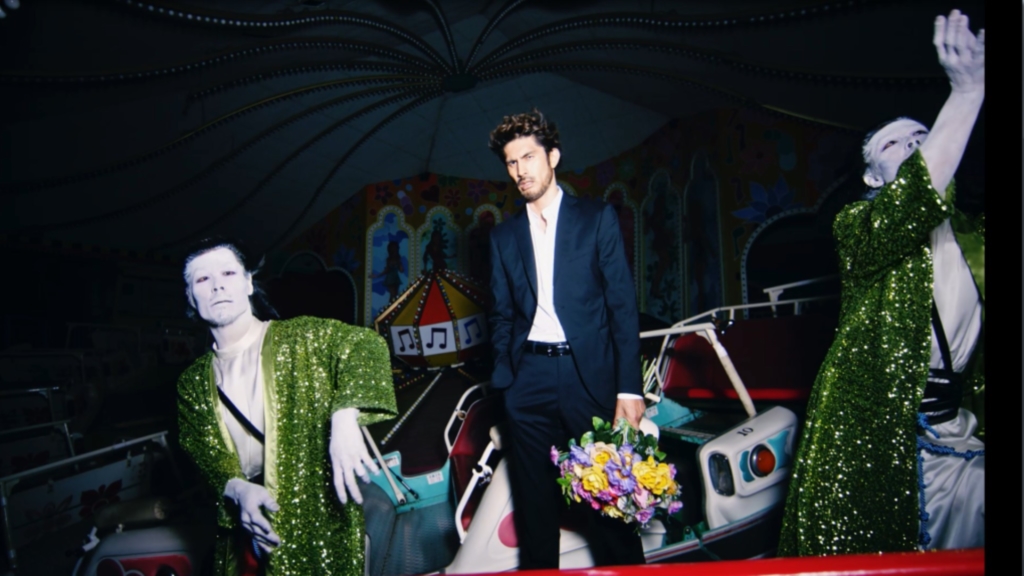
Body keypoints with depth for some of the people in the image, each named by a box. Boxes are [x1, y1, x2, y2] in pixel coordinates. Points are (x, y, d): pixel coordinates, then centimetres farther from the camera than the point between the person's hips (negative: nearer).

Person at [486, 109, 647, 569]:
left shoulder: (597, 219, 3)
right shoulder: (504, 236, 12)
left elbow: (623, 306, -1)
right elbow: (502, 315, 15)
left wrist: (628, 387, -8)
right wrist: (502, 378, 3)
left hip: (590, 373, -2)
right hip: (530, 377, 3)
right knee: (535, 498, 11)